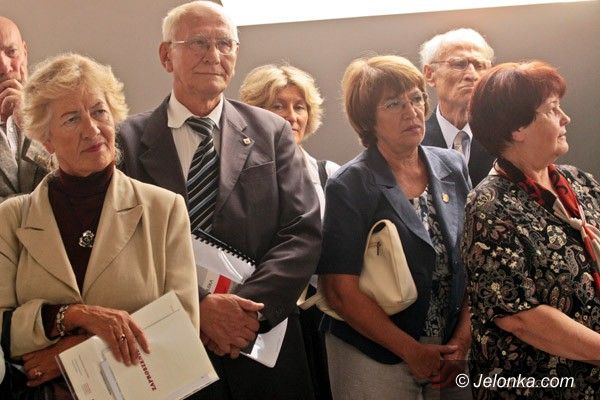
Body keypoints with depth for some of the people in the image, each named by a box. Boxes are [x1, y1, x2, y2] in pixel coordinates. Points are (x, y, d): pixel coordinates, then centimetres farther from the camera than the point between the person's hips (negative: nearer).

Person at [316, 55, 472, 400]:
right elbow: (341, 291, -13)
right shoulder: (349, 187, -11)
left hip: (452, 355, 4)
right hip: (376, 362, -4)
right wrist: (411, 351, -13)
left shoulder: (453, 167, 3)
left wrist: (463, 337, -7)